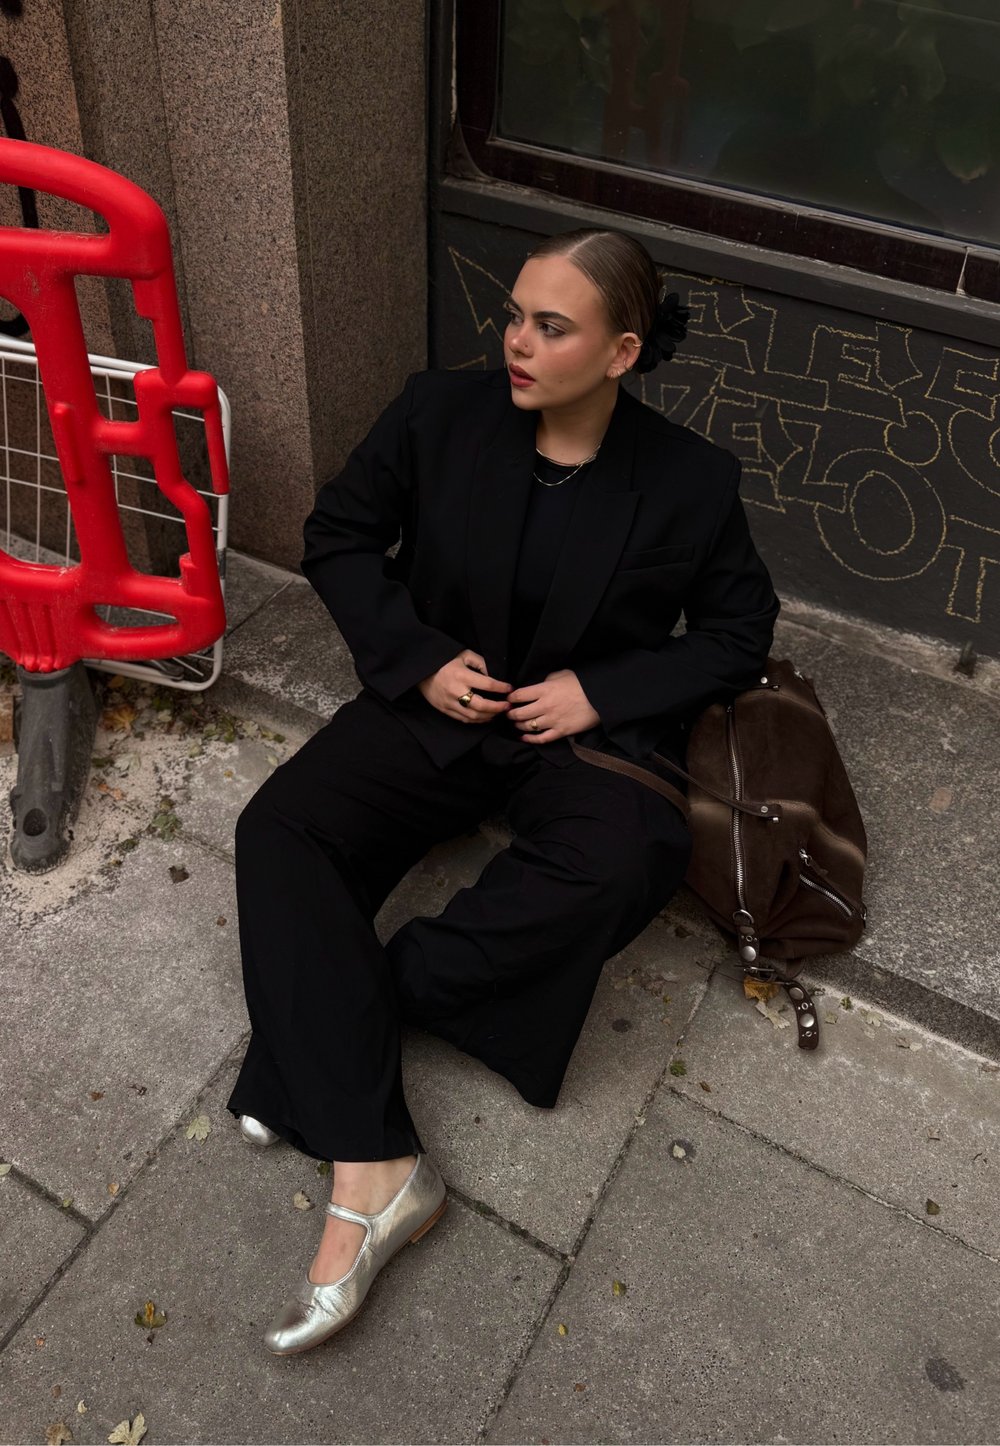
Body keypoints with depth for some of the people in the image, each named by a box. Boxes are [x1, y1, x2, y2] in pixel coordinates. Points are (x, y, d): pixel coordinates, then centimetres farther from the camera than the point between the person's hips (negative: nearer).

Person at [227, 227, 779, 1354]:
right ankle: (372, 1173, -29)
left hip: (583, 724, -1)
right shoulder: (441, 412, -4)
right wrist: (419, 658, -9)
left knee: (627, 857, -36)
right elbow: (338, 537, 6)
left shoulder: (690, 480, -6)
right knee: (278, 826, -24)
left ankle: (345, 1011, -20)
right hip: (435, 701, 2)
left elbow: (739, 631, 3)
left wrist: (602, 692, -11)